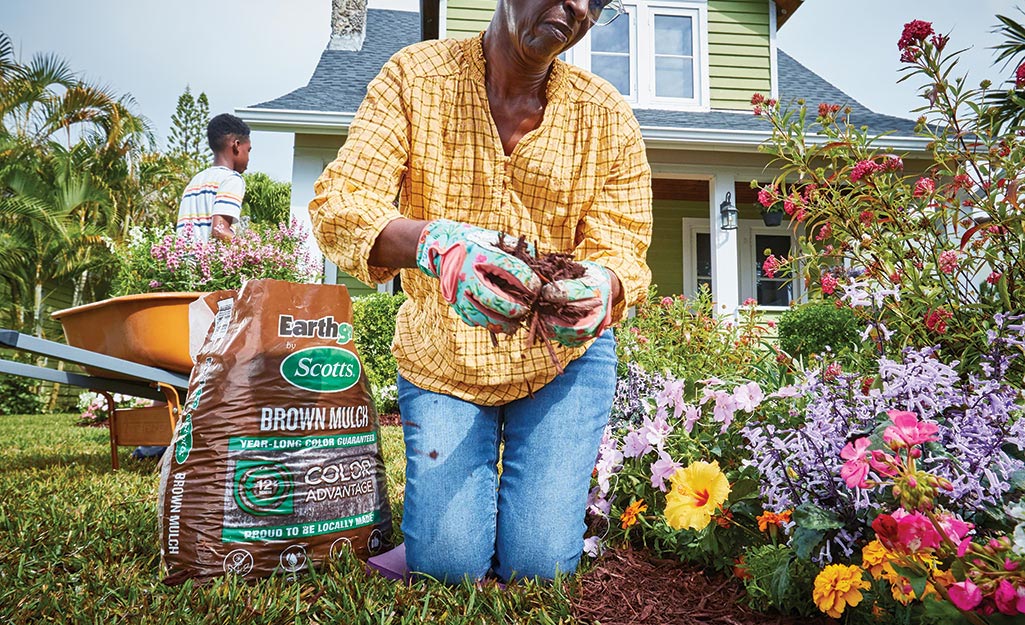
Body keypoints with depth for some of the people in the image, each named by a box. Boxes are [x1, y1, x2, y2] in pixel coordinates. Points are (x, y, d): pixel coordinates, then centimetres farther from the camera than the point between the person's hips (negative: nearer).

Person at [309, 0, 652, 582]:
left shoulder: (608, 116, -7)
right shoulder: (415, 75, -10)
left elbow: (623, 251, -12)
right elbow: (337, 204, -20)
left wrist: (601, 288, -38)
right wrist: (435, 244, -42)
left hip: (563, 354, 1)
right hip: (442, 354, 0)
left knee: (539, 563, -7)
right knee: (447, 561, -8)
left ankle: (562, 482, 28)